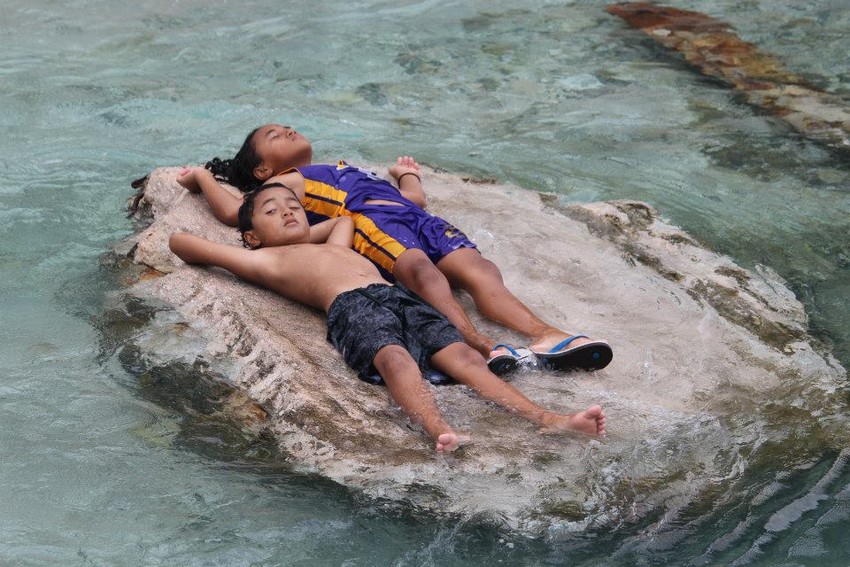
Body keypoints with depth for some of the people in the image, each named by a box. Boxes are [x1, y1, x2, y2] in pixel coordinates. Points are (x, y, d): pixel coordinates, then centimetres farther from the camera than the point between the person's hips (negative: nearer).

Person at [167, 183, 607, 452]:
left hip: (397, 295, 6)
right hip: (350, 306, -6)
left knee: (463, 354, -18)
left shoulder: (332, 245, 41)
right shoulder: (264, 260, 24)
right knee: (394, 357, -37)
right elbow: (179, 242, 26)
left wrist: (305, 237, 53)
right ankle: (439, 430, -65)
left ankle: (546, 419, -37)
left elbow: (345, 217, 62)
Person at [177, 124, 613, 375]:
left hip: (417, 219, 6)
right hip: (369, 222, -6)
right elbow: (234, 212, 12)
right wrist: (204, 178, 30)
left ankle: (545, 337, -49)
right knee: (422, 270, -38)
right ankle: (483, 347, -61)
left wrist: (408, 174, 63)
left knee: (477, 268, -25)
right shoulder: (285, 184, 27)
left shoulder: (353, 171, 46)